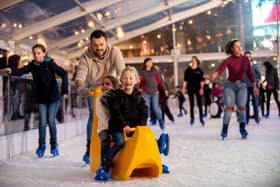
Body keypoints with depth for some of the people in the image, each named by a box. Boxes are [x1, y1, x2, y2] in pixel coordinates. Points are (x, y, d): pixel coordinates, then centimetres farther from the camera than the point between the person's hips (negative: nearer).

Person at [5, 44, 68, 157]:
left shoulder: (50, 64, -12)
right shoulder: (32, 65, -1)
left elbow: (63, 74, -15)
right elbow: (21, 71, -12)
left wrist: (64, 91, -21)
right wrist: (12, 71, -34)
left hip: (53, 97, -3)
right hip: (41, 98, 3)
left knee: (51, 121, -1)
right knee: (42, 122, 0)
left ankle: (54, 145, 18)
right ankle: (42, 145, 17)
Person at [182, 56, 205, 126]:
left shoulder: (199, 70, 3)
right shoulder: (188, 70, 4)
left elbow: (201, 80, 1)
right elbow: (185, 80, 4)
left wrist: (201, 88, -8)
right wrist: (184, 88, -3)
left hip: (198, 88, -1)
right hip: (190, 89, 1)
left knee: (199, 104, 0)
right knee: (191, 104, 6)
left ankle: (201, 118, 8)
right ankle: (192, 118, 13)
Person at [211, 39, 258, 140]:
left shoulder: (245, 59, 4)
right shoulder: (228, 60, -8)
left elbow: (250, 74, 11)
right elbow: (220, 69, -24)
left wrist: (254, 86, 14)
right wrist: (214, 75, -46)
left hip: (242, 86, 3)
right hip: (230, 85, -2)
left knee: (241, 107, -9)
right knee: (229, 108, -9)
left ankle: (243, 130, 1)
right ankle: (224, 131, -2)